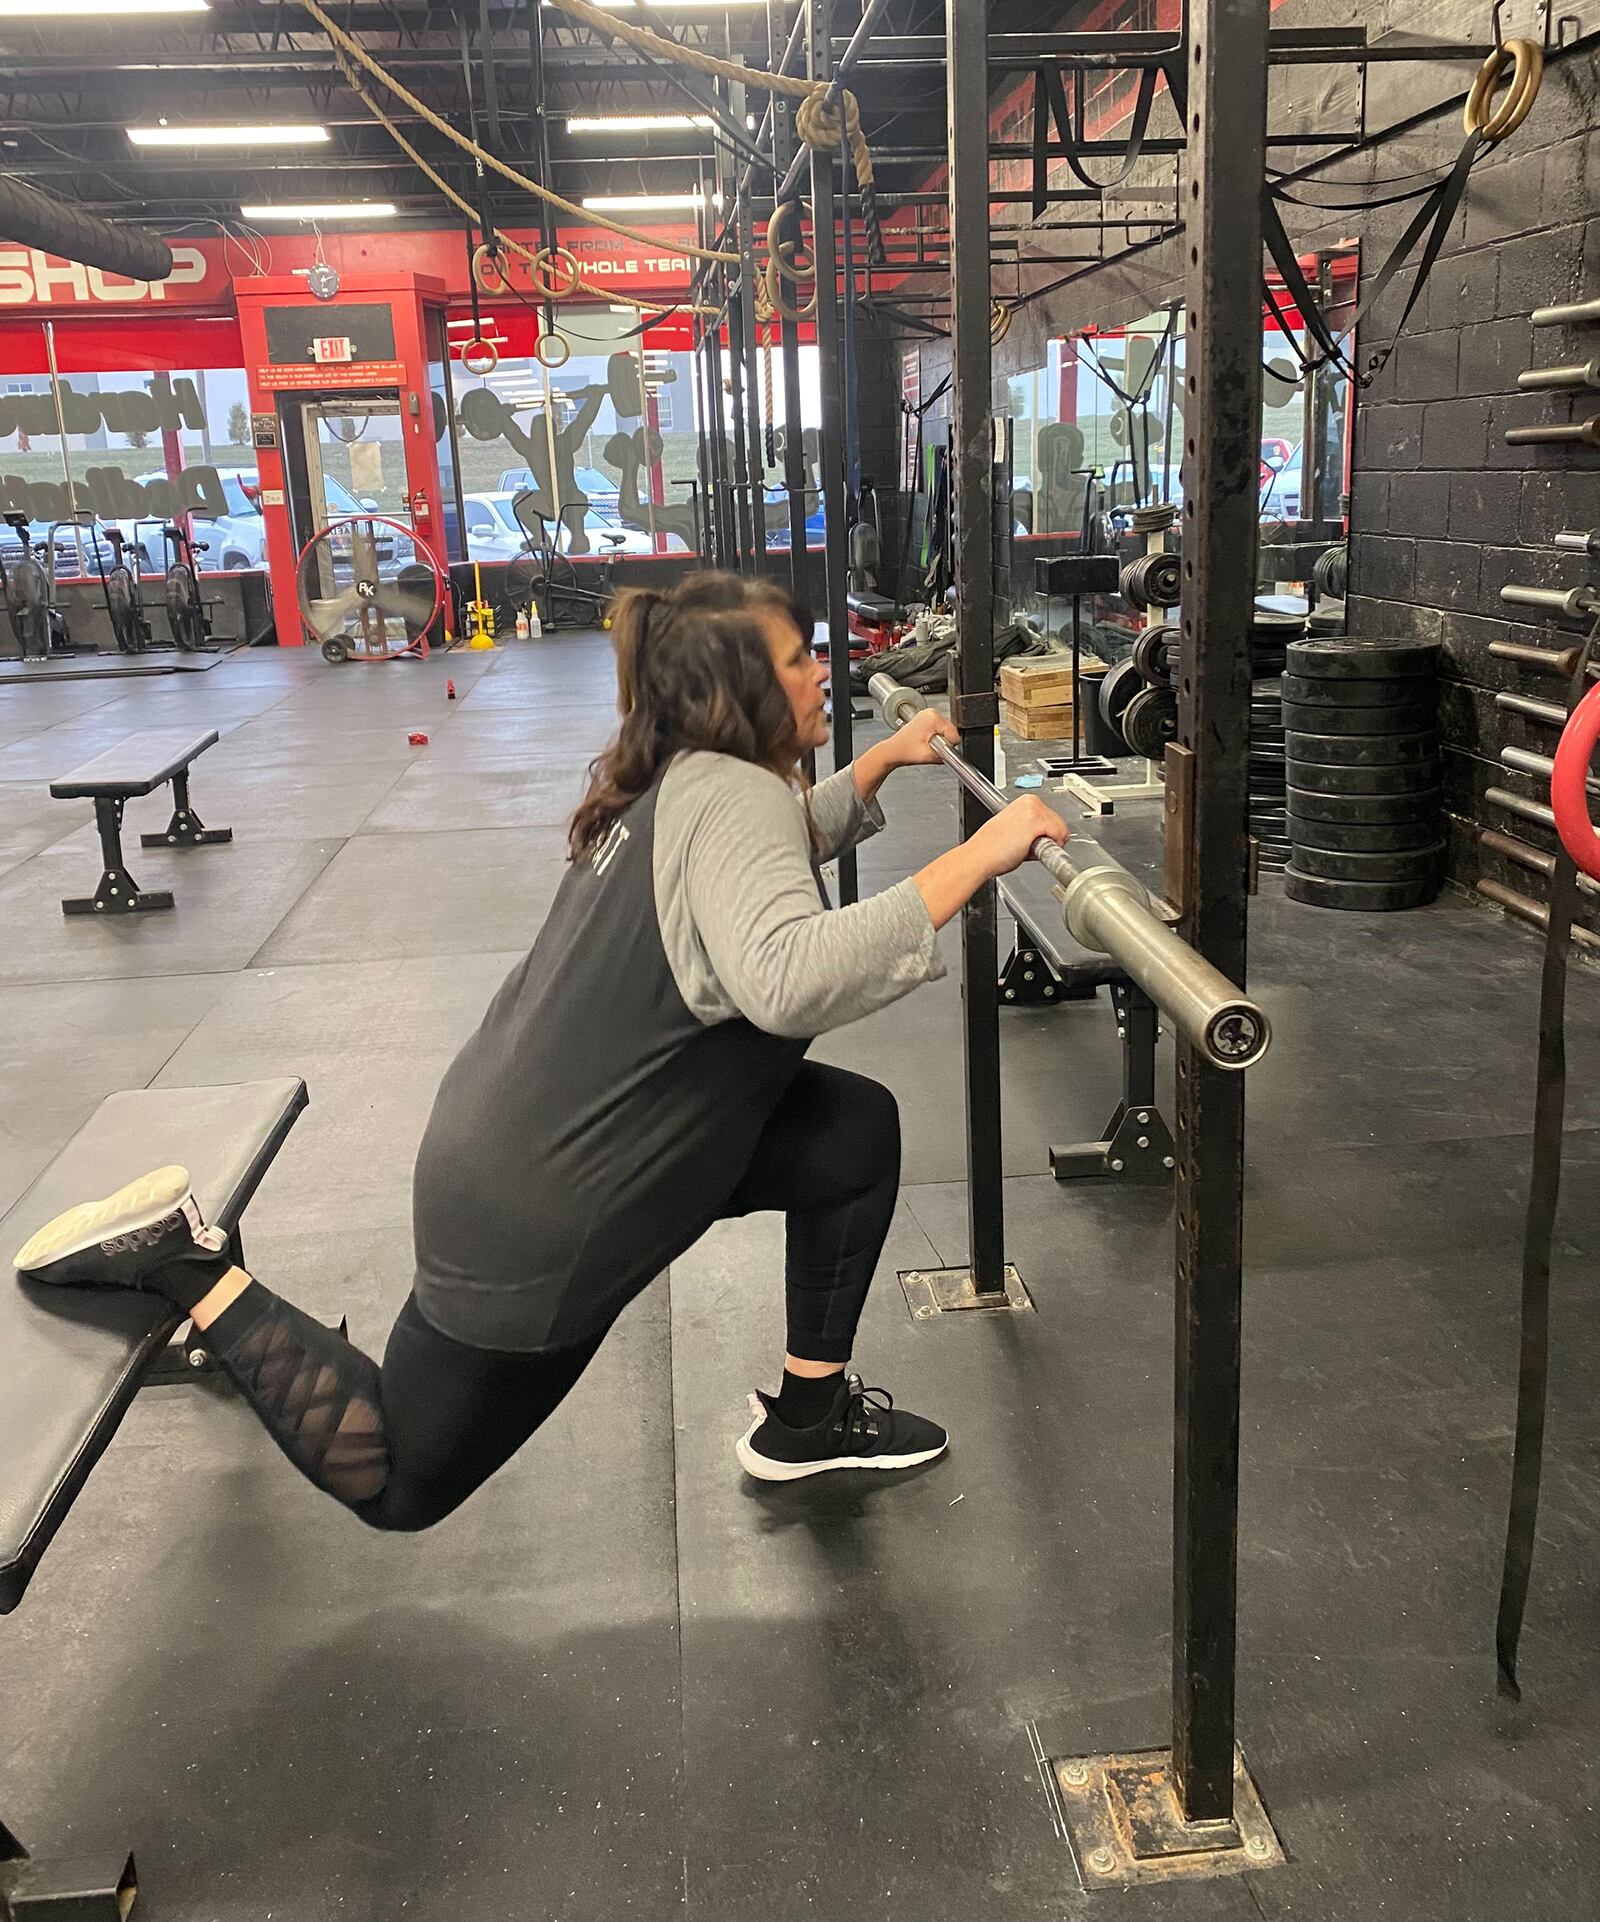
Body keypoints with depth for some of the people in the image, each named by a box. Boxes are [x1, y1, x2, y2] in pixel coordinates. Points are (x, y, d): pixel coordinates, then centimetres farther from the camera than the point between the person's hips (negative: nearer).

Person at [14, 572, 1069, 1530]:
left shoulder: (686, 777, 5)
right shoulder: (731, 791, -24)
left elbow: (775, 864, 28)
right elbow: (792, 978, -43)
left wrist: (884, 761, 22)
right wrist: (976, 857, -39)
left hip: (549, 1136, 10)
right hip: (540, 1212, -9)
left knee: (859, 1132, 9)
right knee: (397, 1480, 10)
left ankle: (810, 1416, 20)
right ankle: (191, 1267, 13)